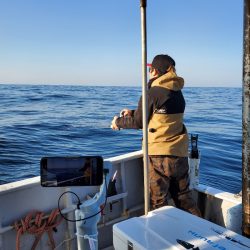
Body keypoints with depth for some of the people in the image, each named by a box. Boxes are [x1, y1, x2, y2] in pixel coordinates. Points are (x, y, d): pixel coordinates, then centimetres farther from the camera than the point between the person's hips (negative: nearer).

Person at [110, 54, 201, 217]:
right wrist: (132, 113, 24)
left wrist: (119, 122, 14)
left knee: (158, 203, 5)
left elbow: (138, 122, -3)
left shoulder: (152, 92, -11)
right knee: (184, 198, 18)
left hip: (160, 154, -7)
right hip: (180, 152, 7)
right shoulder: (178, 92, 10)